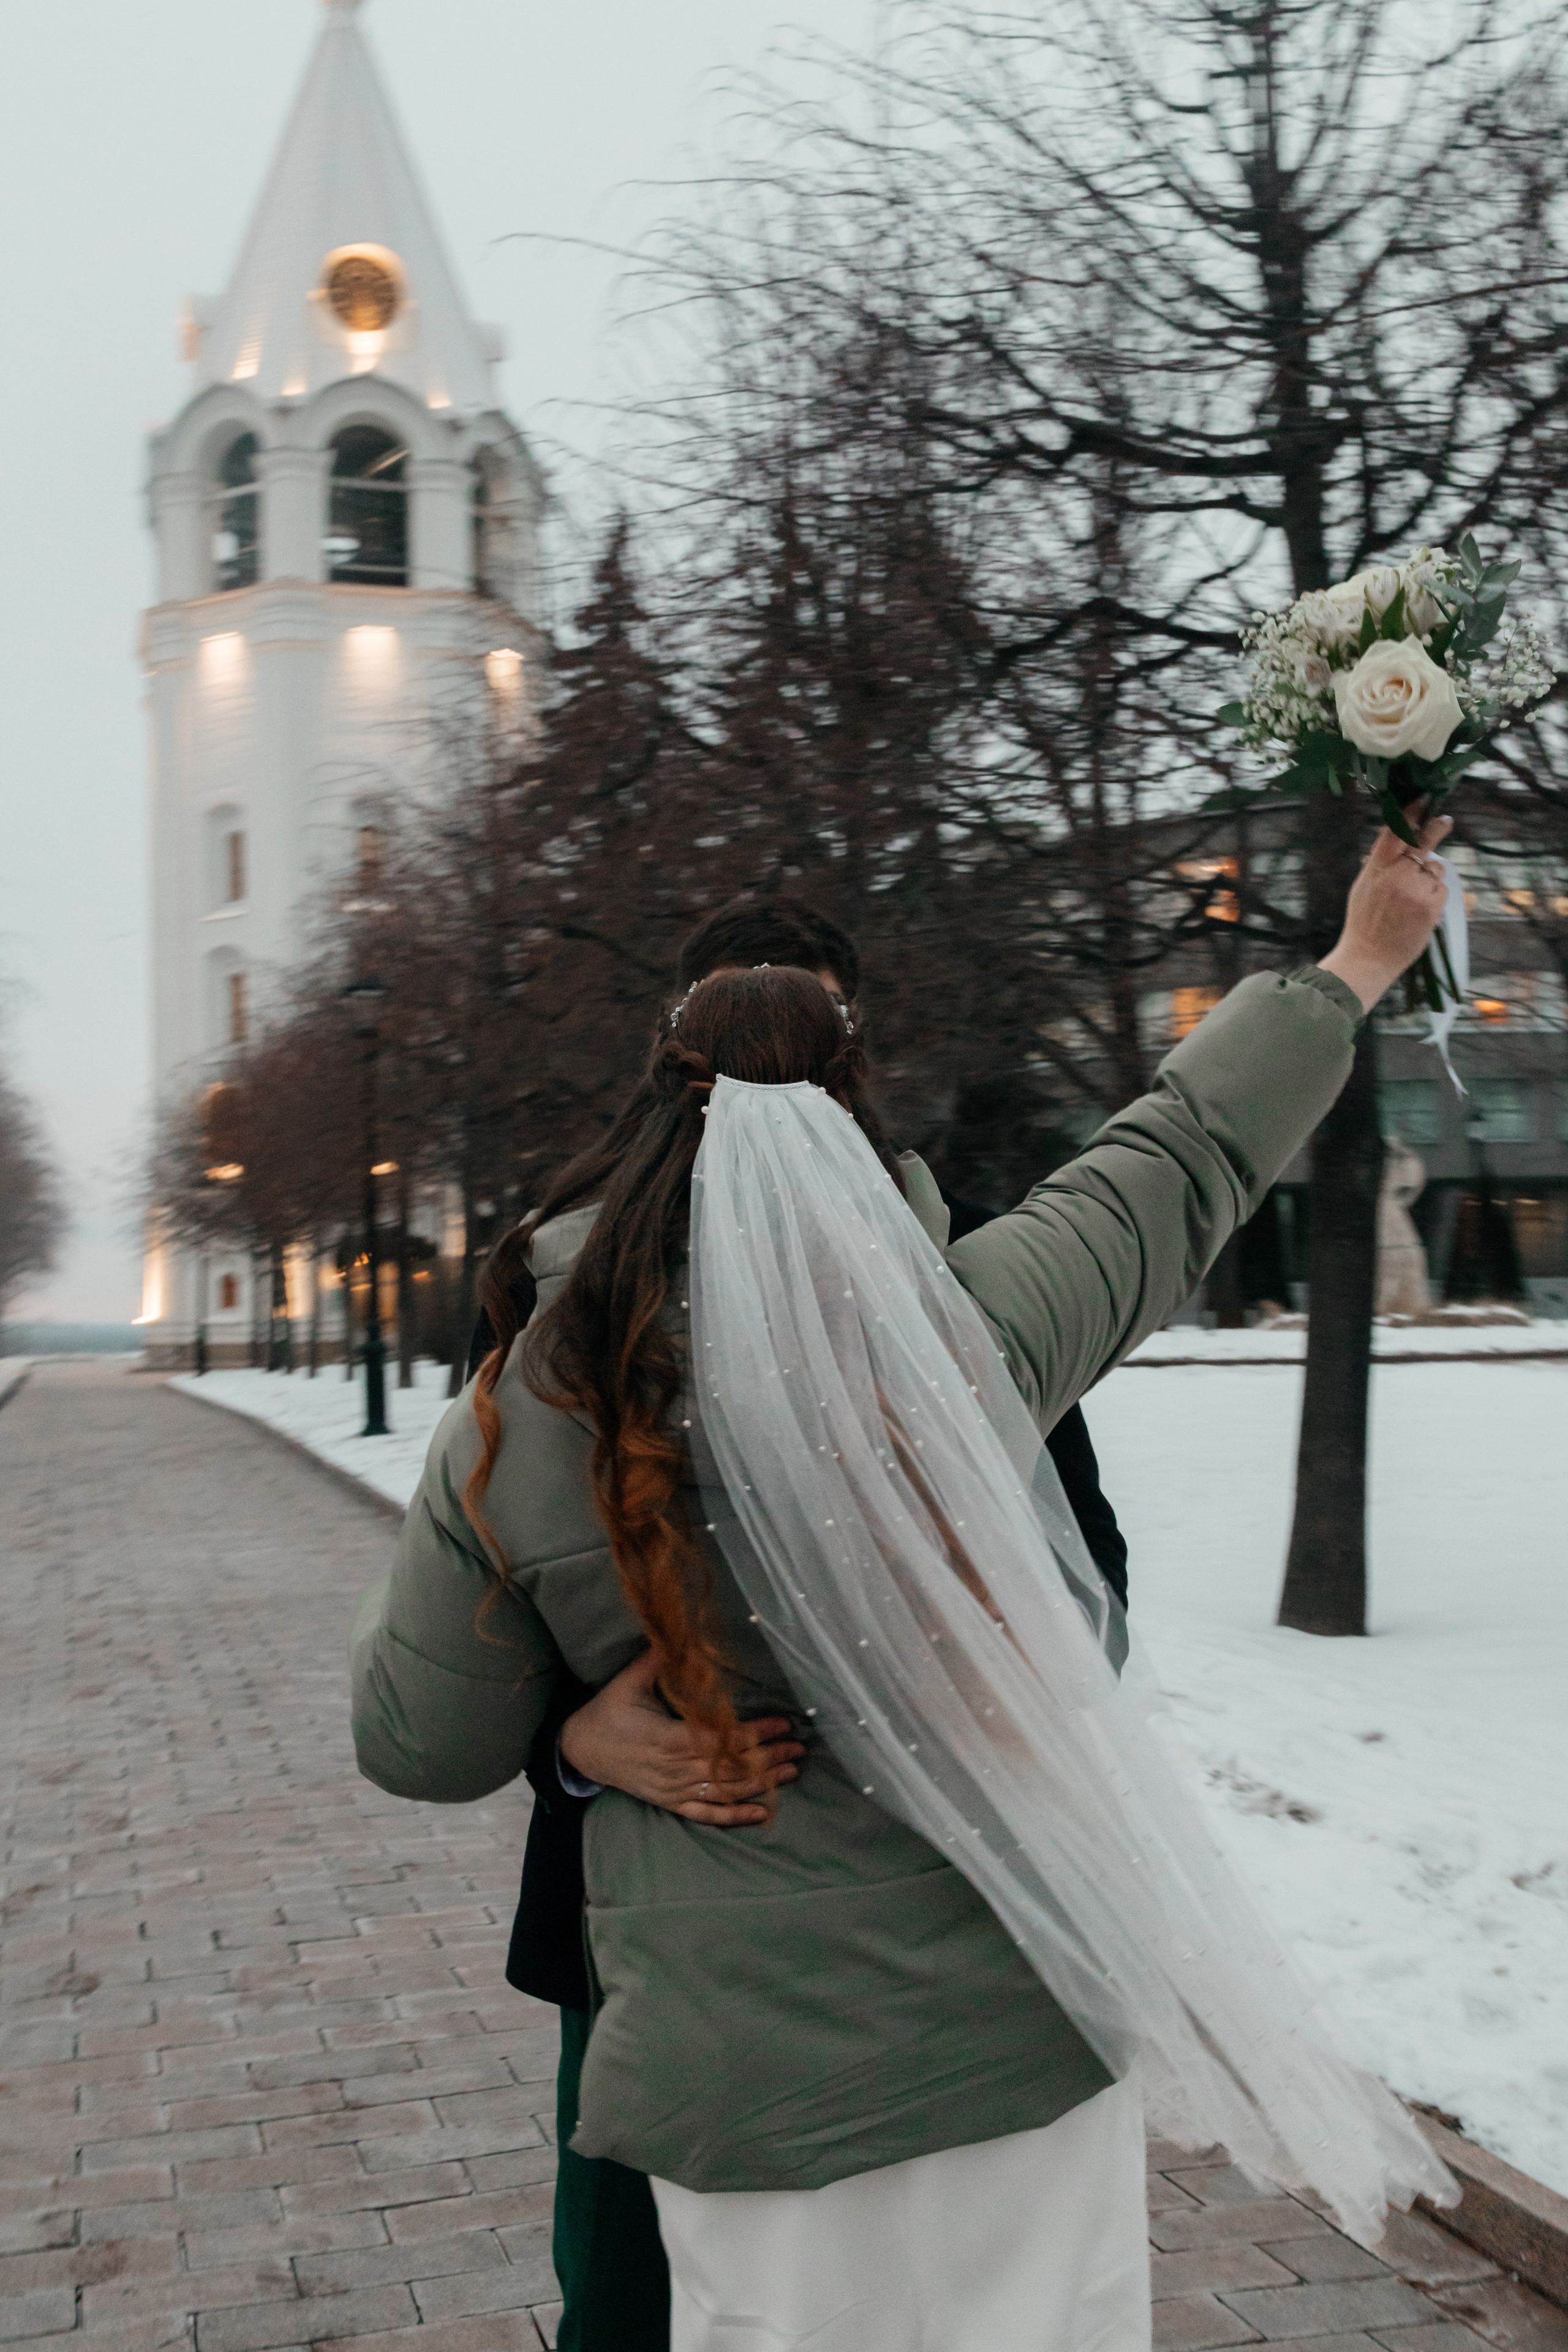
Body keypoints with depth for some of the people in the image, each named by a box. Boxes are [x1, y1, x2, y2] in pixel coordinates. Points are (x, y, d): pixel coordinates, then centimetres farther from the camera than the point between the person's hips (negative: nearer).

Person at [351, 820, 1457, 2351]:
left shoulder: (521, 1418, -8)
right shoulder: (966, 1328, -9)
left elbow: (423, 1747, 2)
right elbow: (1184, 1161, 7)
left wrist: (419, 1570, 22)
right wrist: (1355, 965, 23)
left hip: (746, 2062, 0)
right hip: (1026, 2012, 1)